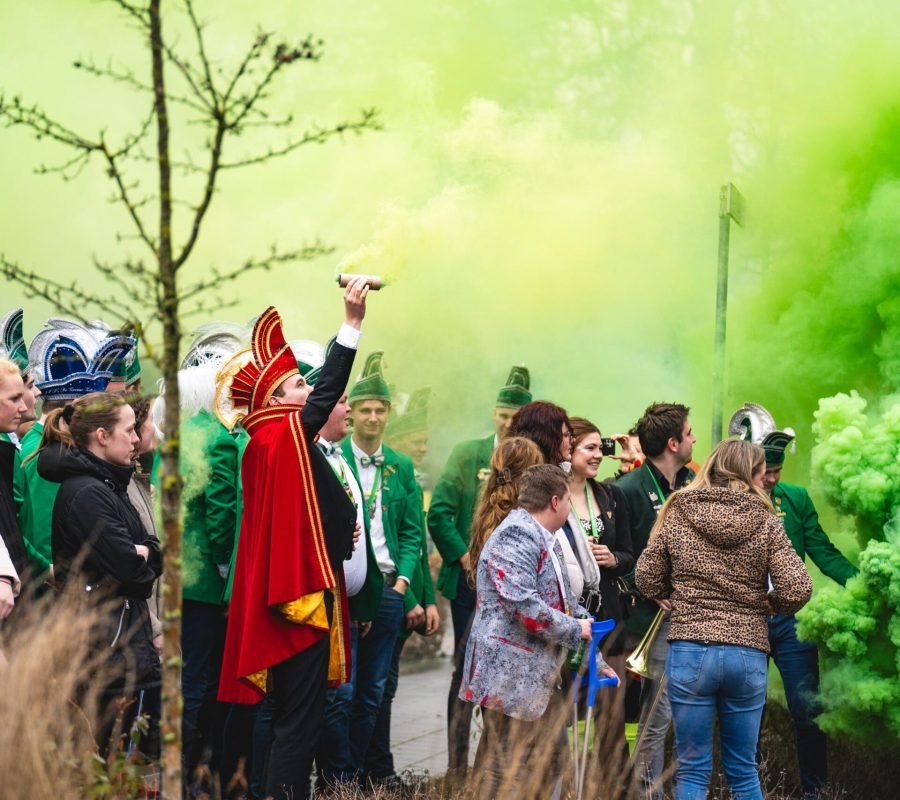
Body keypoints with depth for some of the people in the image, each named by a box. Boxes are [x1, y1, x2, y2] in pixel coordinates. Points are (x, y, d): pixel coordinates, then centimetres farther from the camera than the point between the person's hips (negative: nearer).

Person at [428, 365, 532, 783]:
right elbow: (439, 513, -1)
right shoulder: (468, 453, 2)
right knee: (466, 672, 3)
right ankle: (457, 766, 6)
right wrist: (463, 556, -10)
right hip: (472, 579, -1)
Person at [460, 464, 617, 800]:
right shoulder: (515, 536, -13)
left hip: (539, 678, 11)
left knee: (549, 768, 11)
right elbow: (522, 603, -24)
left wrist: (595, 662, 24)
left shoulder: (545, 541, 20)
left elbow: (566, 605, 27)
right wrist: (575, 629, -12)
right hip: (510, 677, -11)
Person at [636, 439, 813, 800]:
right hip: (748, 654, 0)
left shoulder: (677, 516, 1)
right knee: (743, 769, 14)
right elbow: (797, 589, -9)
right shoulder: (765, 523, -3)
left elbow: (647, 581, 5)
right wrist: (765, 603, 11)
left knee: (692, 770, 5)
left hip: (689, 651, 0)